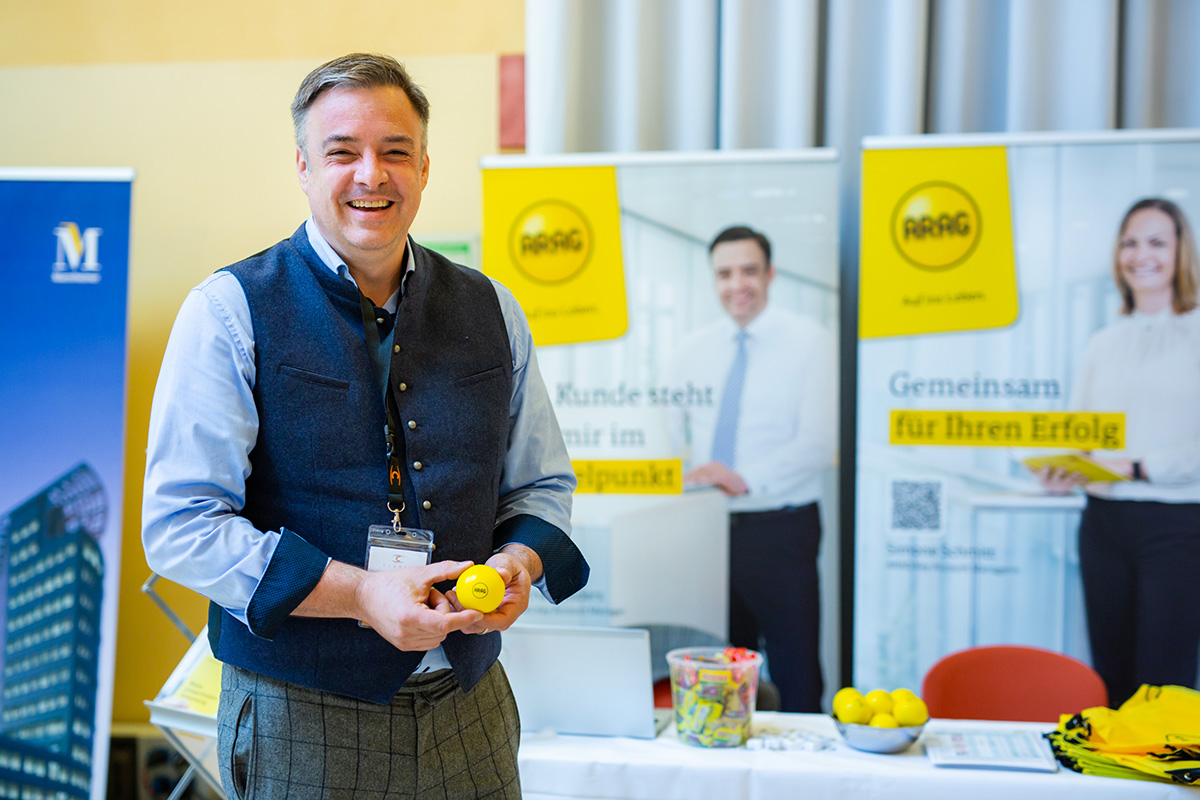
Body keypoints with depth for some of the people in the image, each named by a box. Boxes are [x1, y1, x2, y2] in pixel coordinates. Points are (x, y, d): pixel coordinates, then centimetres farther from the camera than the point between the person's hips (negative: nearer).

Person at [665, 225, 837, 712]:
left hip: (780, 529, -4)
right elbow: (672, 431, 15)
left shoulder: (809, 342, -3)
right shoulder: (693, 349, 12)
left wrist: (744, 479, -22)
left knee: (795, 672, -1)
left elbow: (818, 444, -11)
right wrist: (678, 475, -8)